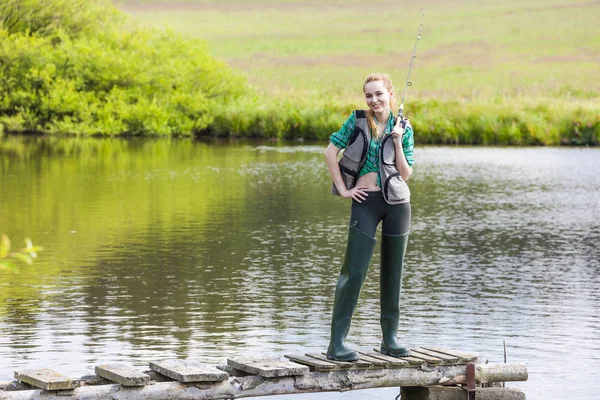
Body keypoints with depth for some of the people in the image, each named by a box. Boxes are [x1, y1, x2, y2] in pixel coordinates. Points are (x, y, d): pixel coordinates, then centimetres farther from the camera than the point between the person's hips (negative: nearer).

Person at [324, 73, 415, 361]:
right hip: (366, 201, -3)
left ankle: (390, 339, 18)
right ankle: (336, 343, -10)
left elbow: (405, 174, 4)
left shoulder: (403, 128, 6)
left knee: (393, 272, 7)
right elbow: (330, 151, -1)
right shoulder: (357, 120, 1)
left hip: (397, 202, 3)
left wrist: (397, 142, -8)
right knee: (354, 271, -10)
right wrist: (342, 189, -5)